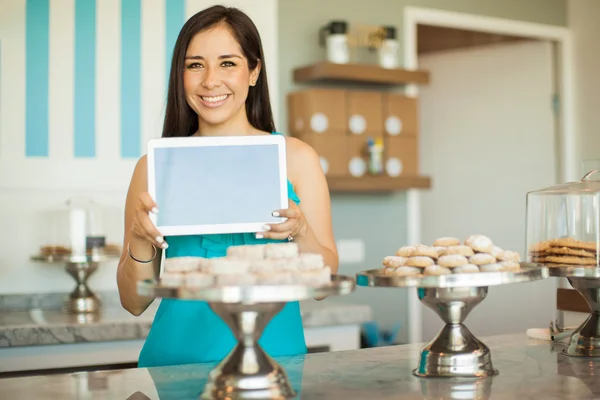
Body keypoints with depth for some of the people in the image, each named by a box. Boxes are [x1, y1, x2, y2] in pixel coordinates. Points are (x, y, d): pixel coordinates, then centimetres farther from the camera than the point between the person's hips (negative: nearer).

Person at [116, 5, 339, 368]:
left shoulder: (296, 157, 4)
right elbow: (134, 302, 8)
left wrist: (300, 232, -13)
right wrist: (140, 240, -10)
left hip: (274, 352, 0)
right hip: (177, 359, 0)